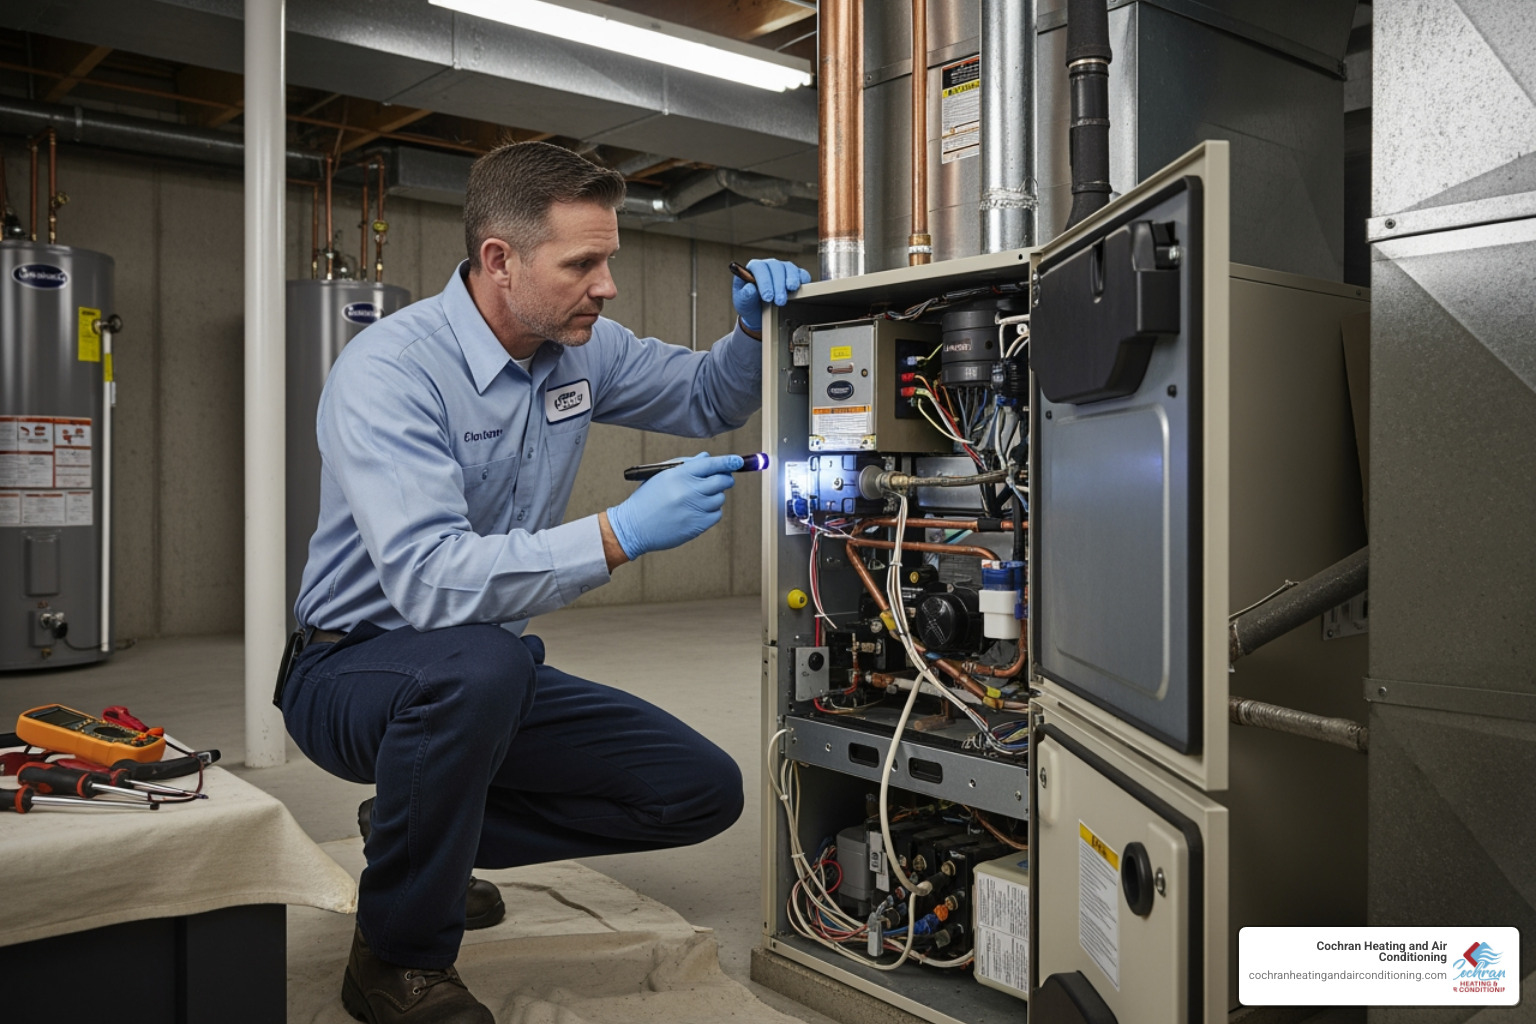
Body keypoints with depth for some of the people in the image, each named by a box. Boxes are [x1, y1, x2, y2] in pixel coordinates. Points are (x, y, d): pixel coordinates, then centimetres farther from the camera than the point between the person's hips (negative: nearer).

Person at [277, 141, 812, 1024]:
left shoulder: (582, 348, -2)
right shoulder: (390, 370, -24)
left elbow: (707, 399, 13)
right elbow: (427, 579, -36)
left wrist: (757, 330, -8)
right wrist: (621, 534, -40)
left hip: (486, 671, 7)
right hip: (357, 668, -6)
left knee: (705, 791, -3)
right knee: (476, 663, -42)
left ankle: (424, 830, 13)